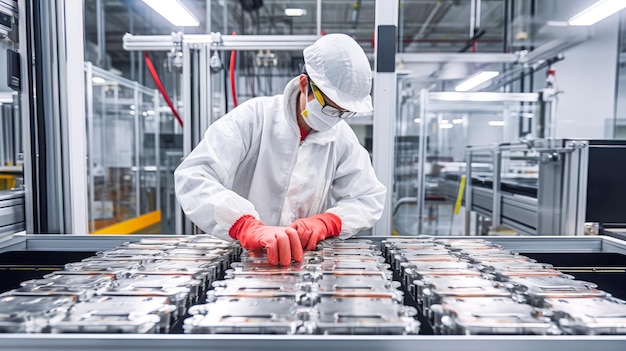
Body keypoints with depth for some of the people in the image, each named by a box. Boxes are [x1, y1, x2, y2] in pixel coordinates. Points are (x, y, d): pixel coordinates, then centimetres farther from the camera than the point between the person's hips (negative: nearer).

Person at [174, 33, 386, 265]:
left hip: (305, 260, 2)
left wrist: (325, 222, -20)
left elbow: (369, 199, 0)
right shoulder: (254, 117, -13)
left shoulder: (343, 138, -1)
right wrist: (248, 227, -38)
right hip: (240, 255, -2)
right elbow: (193, 176, -22)